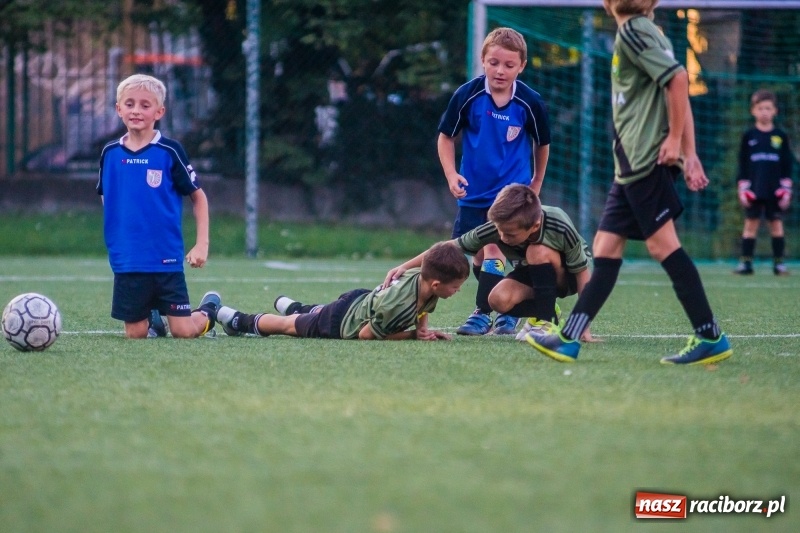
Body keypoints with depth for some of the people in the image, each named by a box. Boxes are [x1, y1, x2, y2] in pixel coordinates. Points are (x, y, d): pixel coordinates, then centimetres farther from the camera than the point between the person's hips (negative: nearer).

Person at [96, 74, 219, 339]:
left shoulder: (169, 152, -6)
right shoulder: (110, 153, 3)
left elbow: (198, 196, 1)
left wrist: (202, 244, -5)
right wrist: (116, 239, 9)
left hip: (166, 259, -3)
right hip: (127, 262, 3)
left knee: (183, 331, -3)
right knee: (135, 333, 3)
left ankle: (208, 310, 28)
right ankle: (153, 317, 36)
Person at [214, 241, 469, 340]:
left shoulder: (421, 276, -23)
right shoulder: (396, 306, -44)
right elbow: (365, 335, -28)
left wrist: (422, 328, -13)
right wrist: (413, 335, -28)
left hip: (361, 299, 7)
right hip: (341, 323, -7)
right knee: (289, 326, 18)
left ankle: (292, 307, 65)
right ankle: (237, 320, 38)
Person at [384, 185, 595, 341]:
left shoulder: (560, 229, -36)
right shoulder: (496, 228, -29)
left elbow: (582, 272, -26)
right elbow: (453, 246, -19)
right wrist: (406, 266, -24)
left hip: (568, 274, -3)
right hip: (534, 272, 3)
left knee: (538, 252, -36)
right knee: (499, 299, -27)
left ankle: (546, 321, -23)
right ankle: (545, 310, 0)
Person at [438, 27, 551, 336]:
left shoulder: (530, 103, -12)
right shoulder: (467, 96, -12)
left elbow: (542, 144, 5)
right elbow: (446, 137, 0)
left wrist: (536, 184, 13)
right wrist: (451, 175, -12)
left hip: (512, 191, -3)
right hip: (474, 193, 3)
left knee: (494, 249, -17)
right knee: (478, 257, 12)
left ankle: (483, 313, -10)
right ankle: (505, 310, 29)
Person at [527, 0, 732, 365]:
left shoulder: (634, 31, -11)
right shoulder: (638, 33, 17)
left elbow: (677, 77, -21)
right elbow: (678, 90, 17)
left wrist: (674, 138, -16)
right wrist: (689, 154, 13)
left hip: (647, 159, -10)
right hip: (632, 163, 10)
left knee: (663, 244, -8)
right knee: (606, 247, 8)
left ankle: (711, 338, -6)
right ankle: (569, 339, 8)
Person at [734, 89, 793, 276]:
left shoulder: (780, 136, 3)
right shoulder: (749, 136, 3)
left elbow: (787, 165, 5)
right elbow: (742, 165, 3)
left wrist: (786, 190, 0)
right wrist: (743, 189, -3)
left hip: (775, 190, 0)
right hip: (754, 190, 0)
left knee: (776, 223, 4)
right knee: (751, 223, 1)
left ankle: (778, 262, 8)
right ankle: (746, 262, 2)